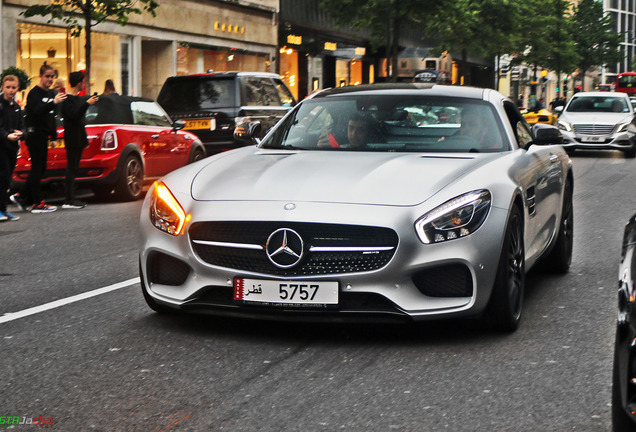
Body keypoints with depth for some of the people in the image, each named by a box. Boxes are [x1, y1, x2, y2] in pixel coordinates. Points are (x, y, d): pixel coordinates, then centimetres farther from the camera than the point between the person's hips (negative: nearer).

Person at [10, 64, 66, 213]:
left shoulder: (51, 93, 15)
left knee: (41, 168, 9)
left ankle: (21, 196, 19)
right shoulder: (34, 93, -11)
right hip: (34, 134, -8)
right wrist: (54, 103, -41)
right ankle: (37, 203, -5)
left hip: (43, 135, 8)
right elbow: (38, 111, -28)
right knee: (37, 168, -7)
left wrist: (54, 137, 20)